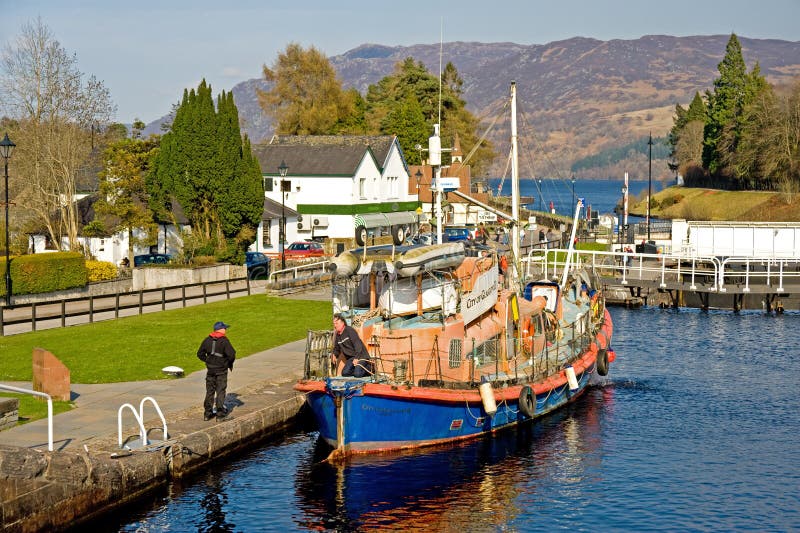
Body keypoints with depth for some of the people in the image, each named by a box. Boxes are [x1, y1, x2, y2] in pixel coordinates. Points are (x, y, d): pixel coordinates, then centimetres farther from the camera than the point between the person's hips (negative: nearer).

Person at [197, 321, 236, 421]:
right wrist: (230, 364, -1)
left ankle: (207, 413, 13)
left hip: (210, 370, 5)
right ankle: (220, 413, 3)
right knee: (220, 391, 2)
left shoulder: (207, 340, 4)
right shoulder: (224, 341, -14)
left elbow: (200, 354, 9)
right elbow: (231, 354, -20)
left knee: (210, 391, 12)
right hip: (221, 370, -5)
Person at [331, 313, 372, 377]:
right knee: (345, 373, -12)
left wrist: (356, 358, -28)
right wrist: (334, 355, 6)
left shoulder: (349, 330, -14)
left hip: (361, 355, -7)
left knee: (357, 374, -23)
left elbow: (358, 344, -22)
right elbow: (336, 348, 26)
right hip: (351, 358, 7)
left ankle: (369, 368, 5)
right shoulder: (337, 335, 10)